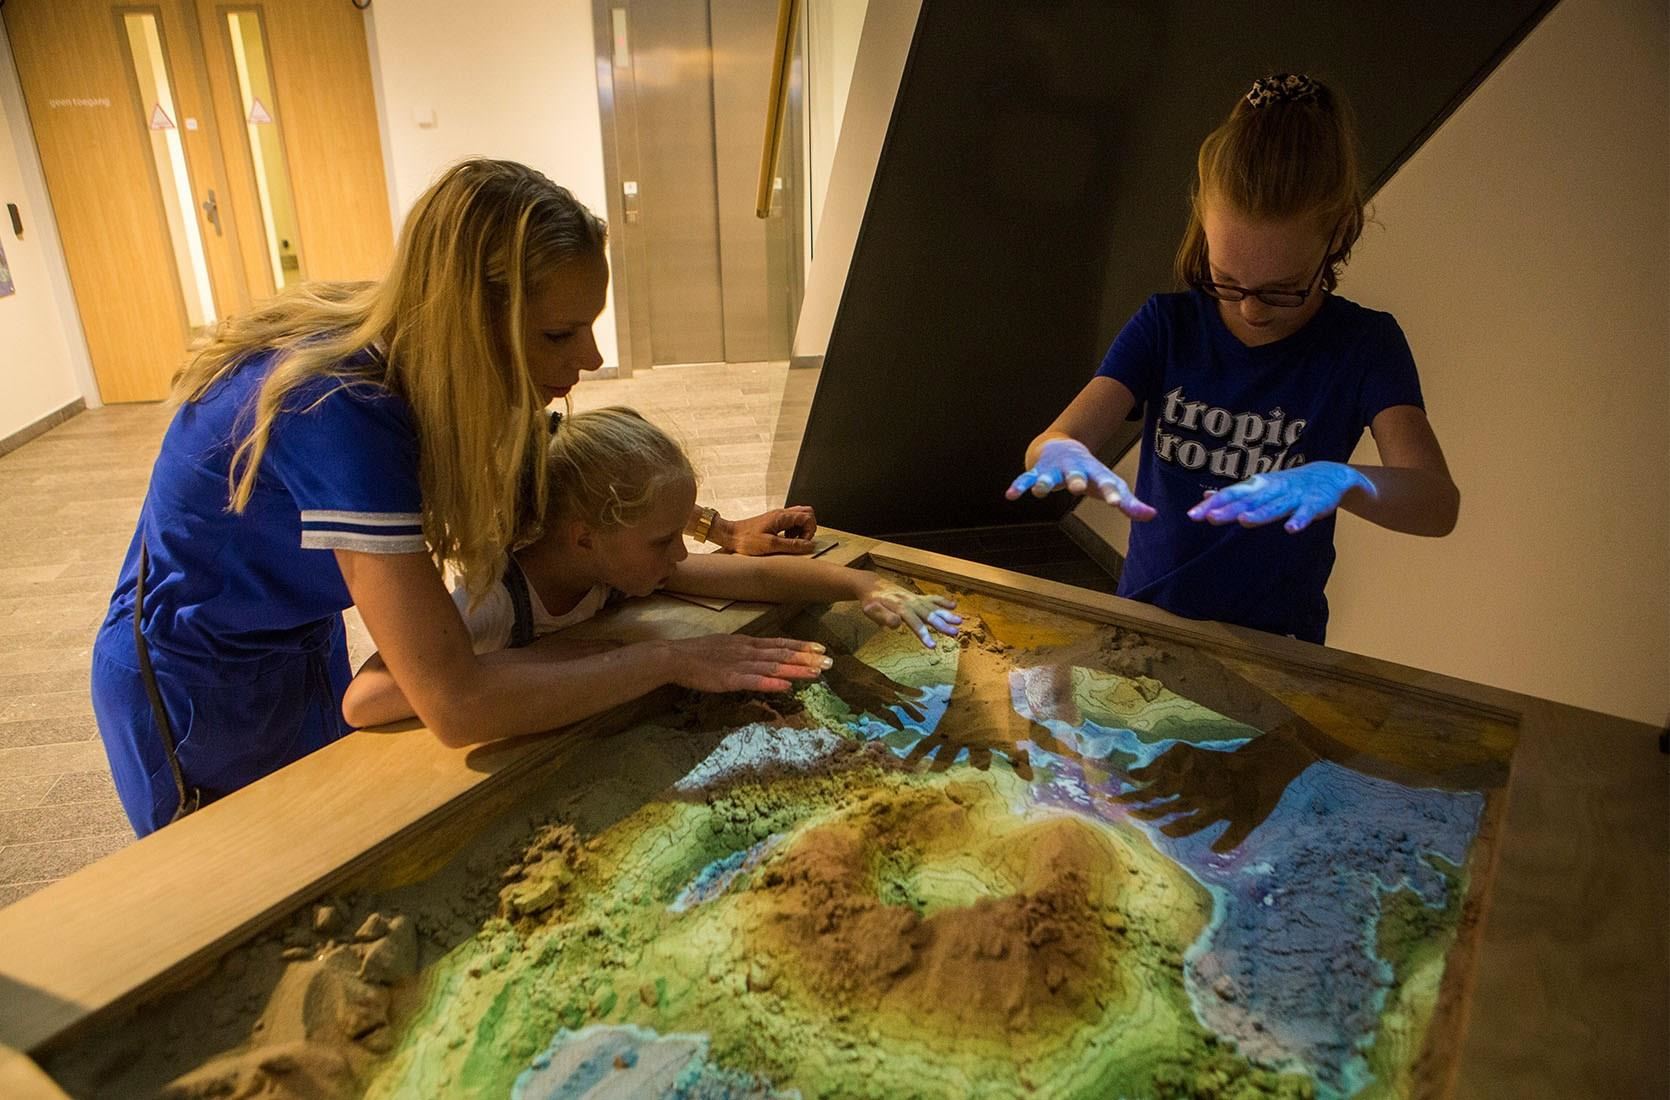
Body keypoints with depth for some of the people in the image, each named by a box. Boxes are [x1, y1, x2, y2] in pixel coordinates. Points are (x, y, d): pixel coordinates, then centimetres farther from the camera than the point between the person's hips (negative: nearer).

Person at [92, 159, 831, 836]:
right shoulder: (341, 413, -38)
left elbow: (545, 491, 4)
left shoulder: (415, 365, -15)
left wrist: (720, 531, -4)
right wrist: (670, 660, -33)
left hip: (304, 649, 7)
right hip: (198, 697, -6)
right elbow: (457, 704, -41)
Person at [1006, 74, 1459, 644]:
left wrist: (1341, 480, -38)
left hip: (1275, 641, -2)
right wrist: (1064, 455, -35)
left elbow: (1439, 503, -17)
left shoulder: (1363, 345, -5)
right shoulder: (1167, 325, -2)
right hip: (1145, 620, 2)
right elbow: (1048, 443, -11)